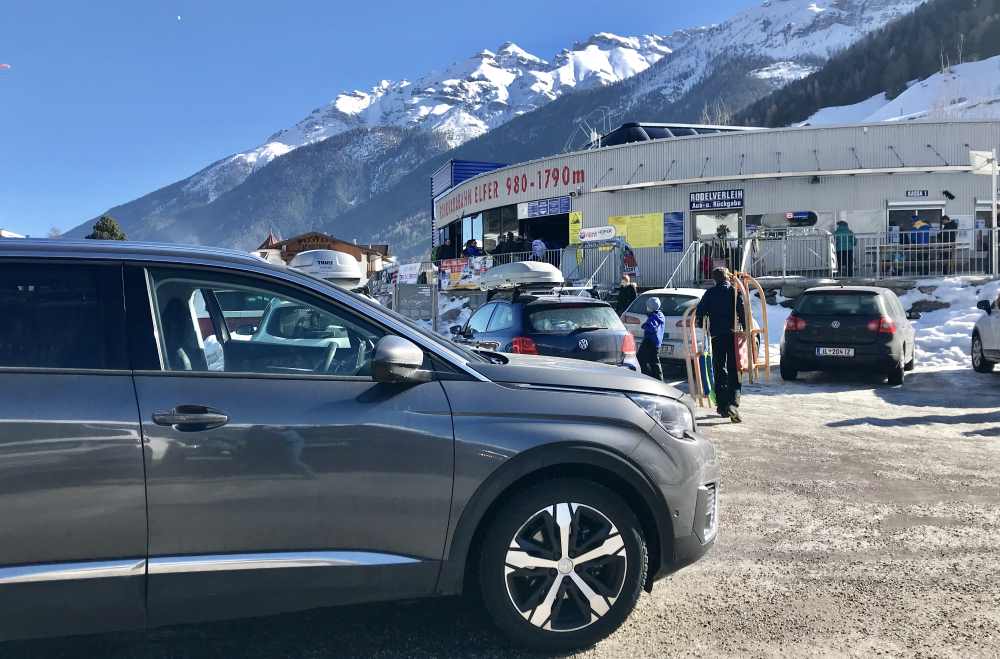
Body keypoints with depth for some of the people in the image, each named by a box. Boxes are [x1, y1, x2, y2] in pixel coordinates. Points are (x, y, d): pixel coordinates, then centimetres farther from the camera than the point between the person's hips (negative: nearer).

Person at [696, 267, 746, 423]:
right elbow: (743, 312, -9)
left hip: (716, 336, 2)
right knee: (734, 371, -1)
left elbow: (700, 312, 0)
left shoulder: (710, 293, 5)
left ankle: (722, 405, 15)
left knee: (719, 371, 13)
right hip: (733, 335, -2)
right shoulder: (736, 292, -1)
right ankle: (733, 404, -18)